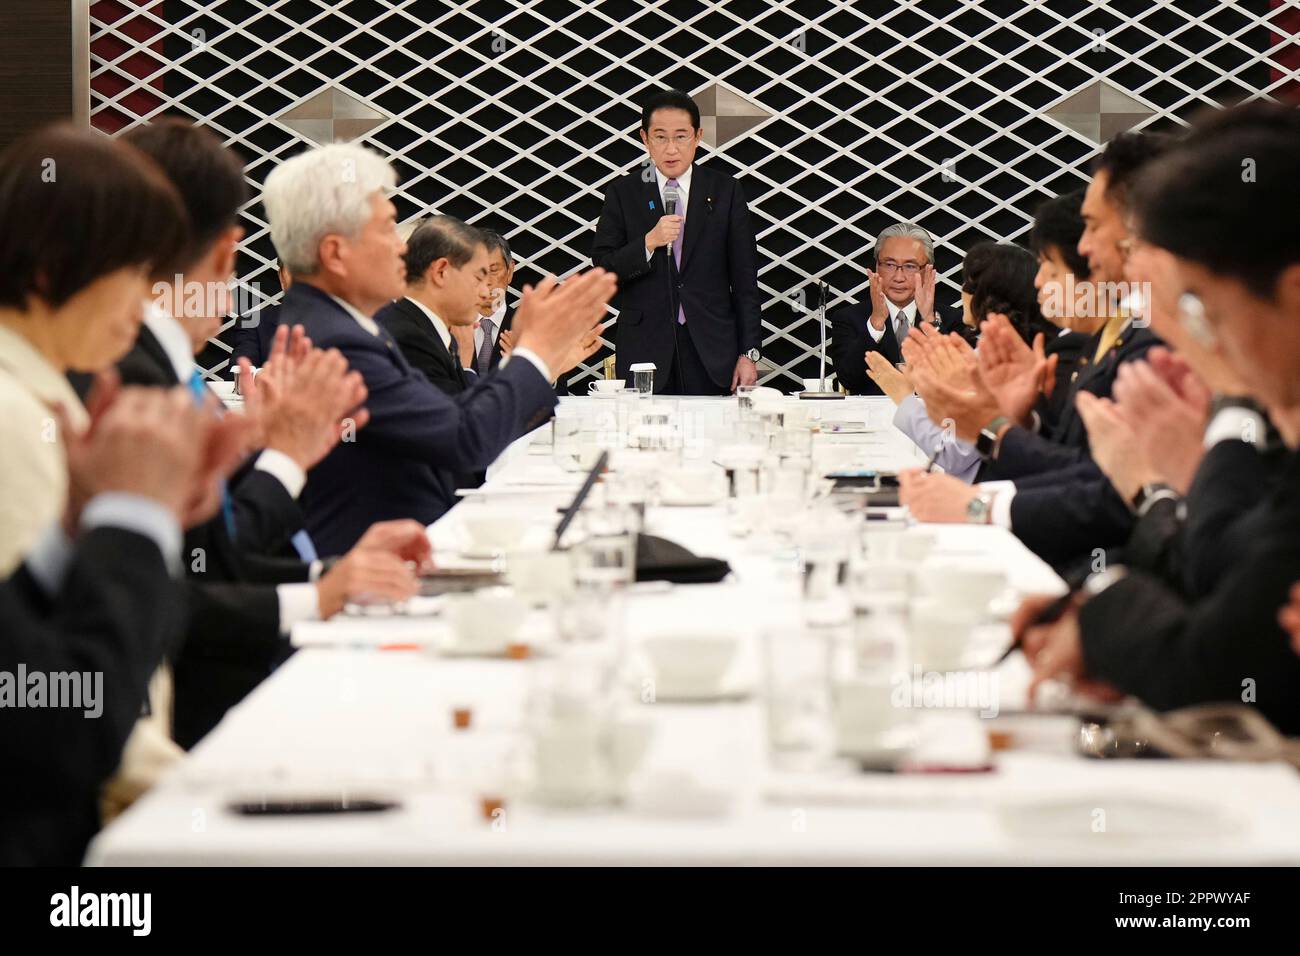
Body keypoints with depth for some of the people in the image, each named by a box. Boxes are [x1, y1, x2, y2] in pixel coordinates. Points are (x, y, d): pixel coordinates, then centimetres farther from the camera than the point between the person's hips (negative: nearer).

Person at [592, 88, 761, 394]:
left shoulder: (724, 191, 7)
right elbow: (603, 270, 2)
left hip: (711, 349, 0)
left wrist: (749, 352, 1)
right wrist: (649, 243, -15)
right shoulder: (623, 193, 7)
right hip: (645, 348, 0)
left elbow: (744, 278, 6)